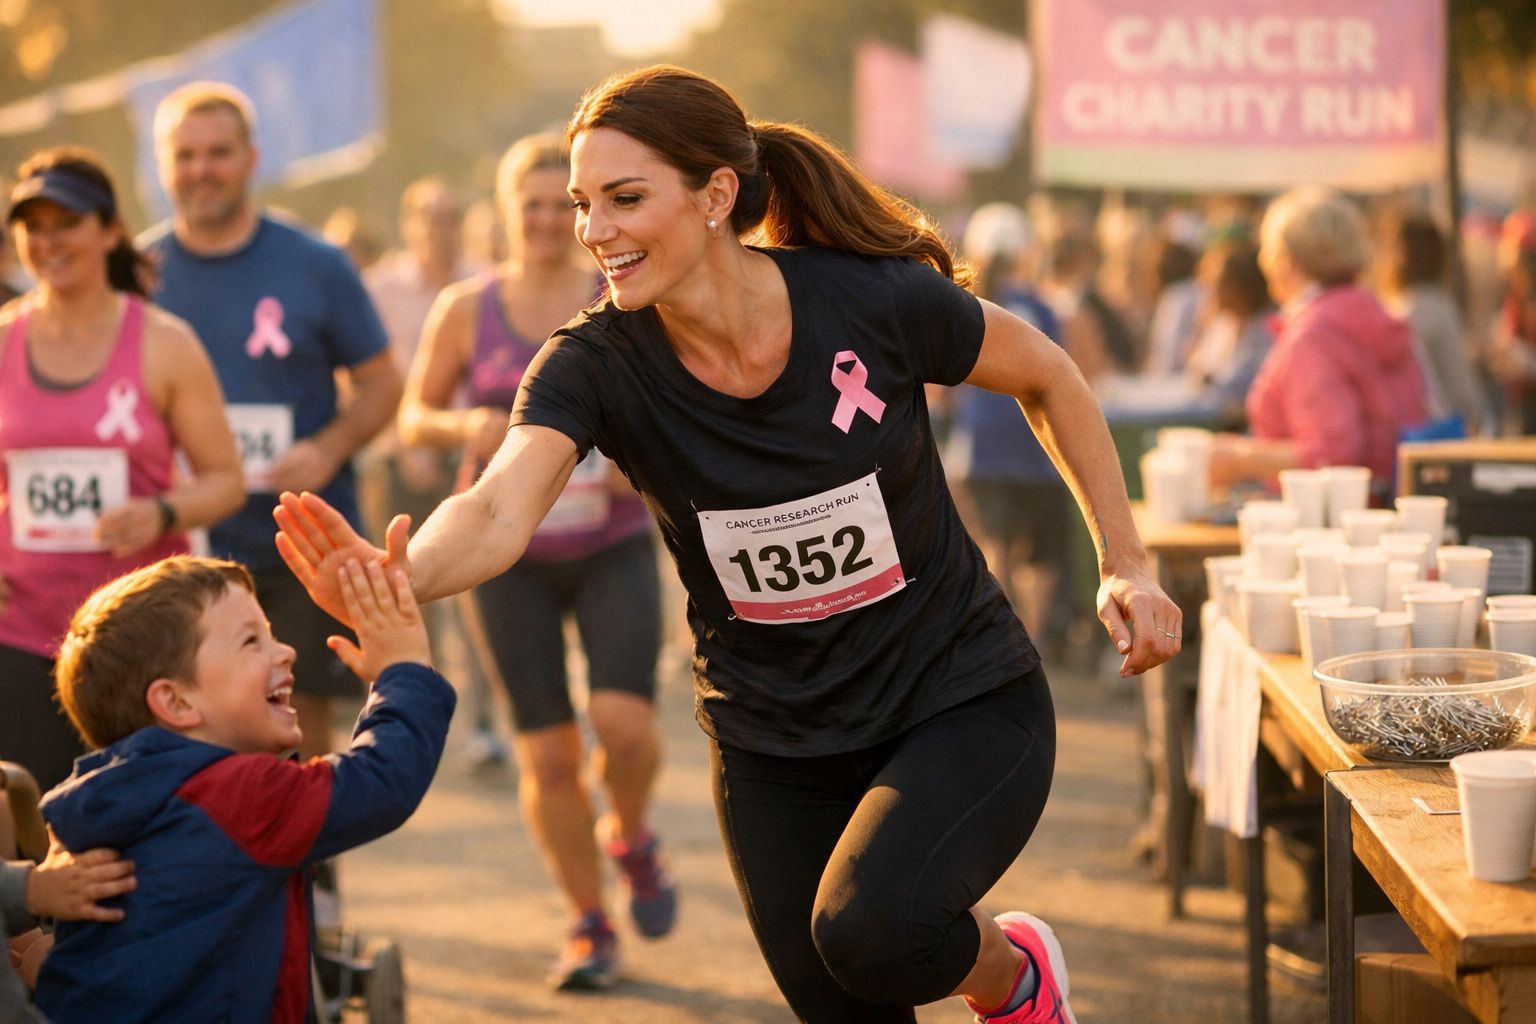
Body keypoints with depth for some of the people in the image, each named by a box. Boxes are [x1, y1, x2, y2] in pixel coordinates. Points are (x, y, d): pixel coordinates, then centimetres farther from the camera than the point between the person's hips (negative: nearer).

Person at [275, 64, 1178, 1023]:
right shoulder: (595, 363, -16)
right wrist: (395, 576, -56)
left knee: (865, 928, -27)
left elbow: (1046, 375, -1)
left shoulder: (876, 299, -19)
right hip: (776, 750, 3)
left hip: (964, 704, -3)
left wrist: (1126, 564, -1)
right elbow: (499, 511, -34)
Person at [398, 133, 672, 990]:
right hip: (514, 557, 1)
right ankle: (591, 925, 18)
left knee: (622, 718, -20)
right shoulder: (466, 310, 2)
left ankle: (633, 839, 14)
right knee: (547, 754, 0)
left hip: (615, 546, -1)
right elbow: (413, 415, 9)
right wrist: (465, 426, -13)